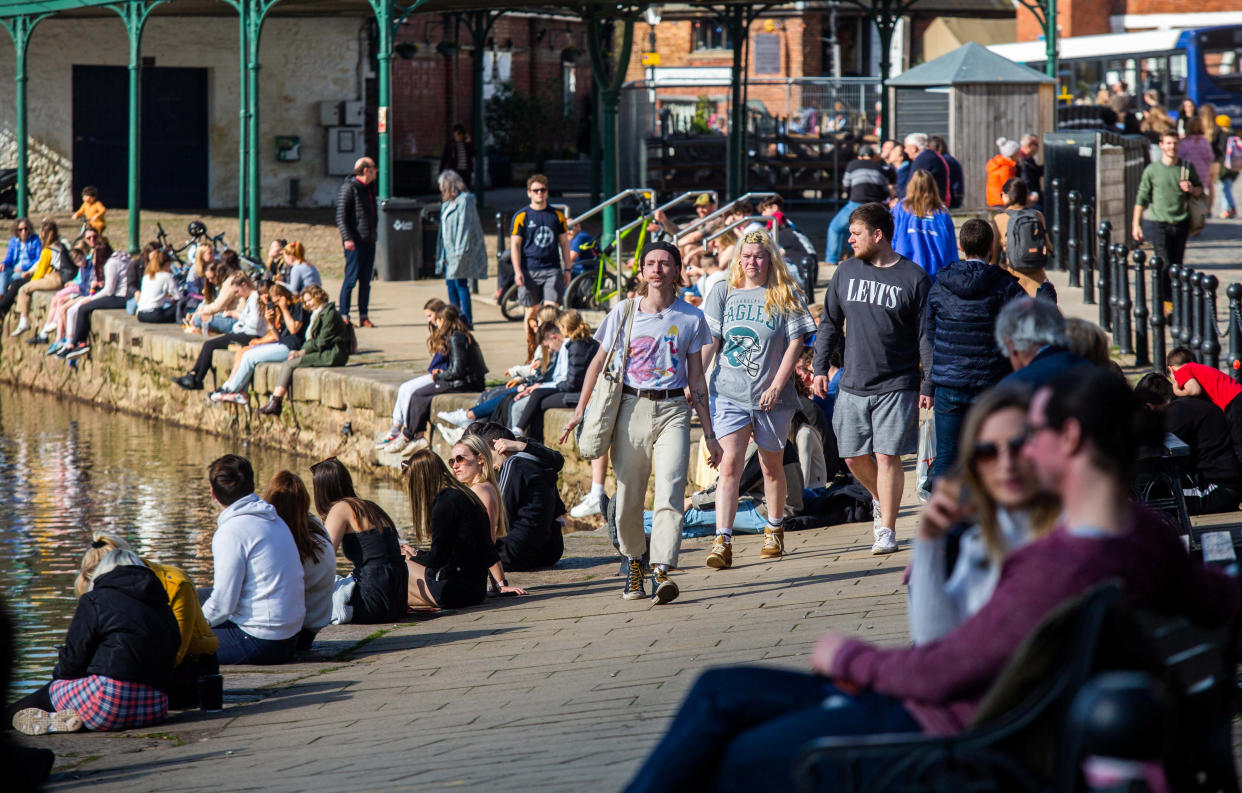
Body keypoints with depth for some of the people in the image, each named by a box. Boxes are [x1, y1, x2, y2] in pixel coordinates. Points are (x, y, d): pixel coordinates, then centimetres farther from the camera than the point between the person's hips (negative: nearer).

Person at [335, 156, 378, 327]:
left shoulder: (370, 187, 14)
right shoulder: (349, 187, -10)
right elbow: (341, 215, -14)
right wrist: (347, 238, -21)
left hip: (369, 241, 8)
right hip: (355, 242, -8)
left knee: (366, 280, 8)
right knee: (351, 278, -6)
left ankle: (364, 316, 12)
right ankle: (344, 315, 0)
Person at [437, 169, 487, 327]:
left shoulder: (464, 201, -10)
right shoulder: (447, 203, 19)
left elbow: (464, 225, -15)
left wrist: (460, 250, -19)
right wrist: (441, 253, 18)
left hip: (462, 252, -9)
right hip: (450, 252, 9)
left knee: (460, 283, -11)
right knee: (451, 284, 7)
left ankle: (467, 320, -11)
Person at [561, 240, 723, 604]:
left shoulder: (691, 318, 6)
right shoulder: (625, 313, 5)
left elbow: (697, 380, 10)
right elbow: (598, 364, 12)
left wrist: (709, 433, 9)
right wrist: (580, 411, 7)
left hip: (673, 410, -1)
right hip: (631, 407, 1)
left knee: (670, 492, -17)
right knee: (628, 498, 3)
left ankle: (661, 571, -26)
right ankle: (634, 563, 25)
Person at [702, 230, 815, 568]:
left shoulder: (786, 296, 2)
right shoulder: (724, 295, 8)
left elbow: (795, 343, -3)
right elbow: (709, 341, 7)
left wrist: (776, 386, -12)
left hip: (772, 397, 0)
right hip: (729, 394, 0)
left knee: (772, 466, 13)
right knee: (729, 464, -12)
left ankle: (774, 531, 33)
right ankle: (722, 541, -17)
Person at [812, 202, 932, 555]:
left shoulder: (914, 278, -5)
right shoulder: (847, 272, 7)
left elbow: (926, 337, -3)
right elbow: (830, 323, 16)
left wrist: (927, 386, -7)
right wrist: (820, 367, 9)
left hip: (897, 386, -4)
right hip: (853, 386, 4)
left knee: (887, 456, -7)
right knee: (855, 458, 8)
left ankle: (887, 529, 2)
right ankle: (880, 499, 36)